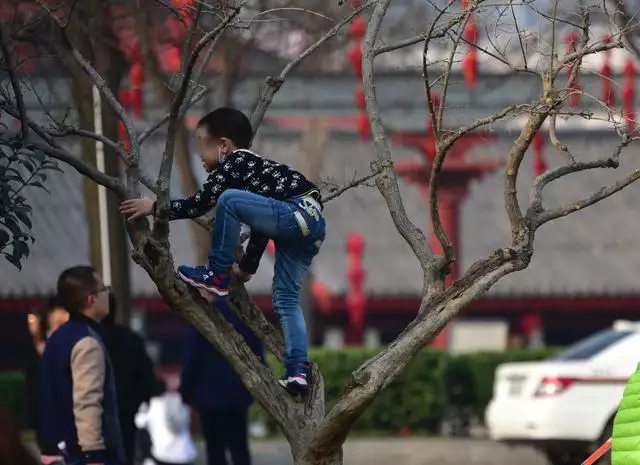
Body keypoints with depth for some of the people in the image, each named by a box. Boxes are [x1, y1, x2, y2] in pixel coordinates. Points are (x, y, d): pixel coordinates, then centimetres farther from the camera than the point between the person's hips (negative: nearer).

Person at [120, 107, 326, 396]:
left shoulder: (233, 164, 2)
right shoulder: (250, 167, 32)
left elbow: (199, 204, -4)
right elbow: (262, 223, 38)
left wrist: (154, 207, 5)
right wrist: (247, 267, 43)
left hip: (297, 214, -10)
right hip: (311, 226, 10)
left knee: (229, 200, -13)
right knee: (286, 299, 9)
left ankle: (217, 276, -4)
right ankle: (298, 372, 0)